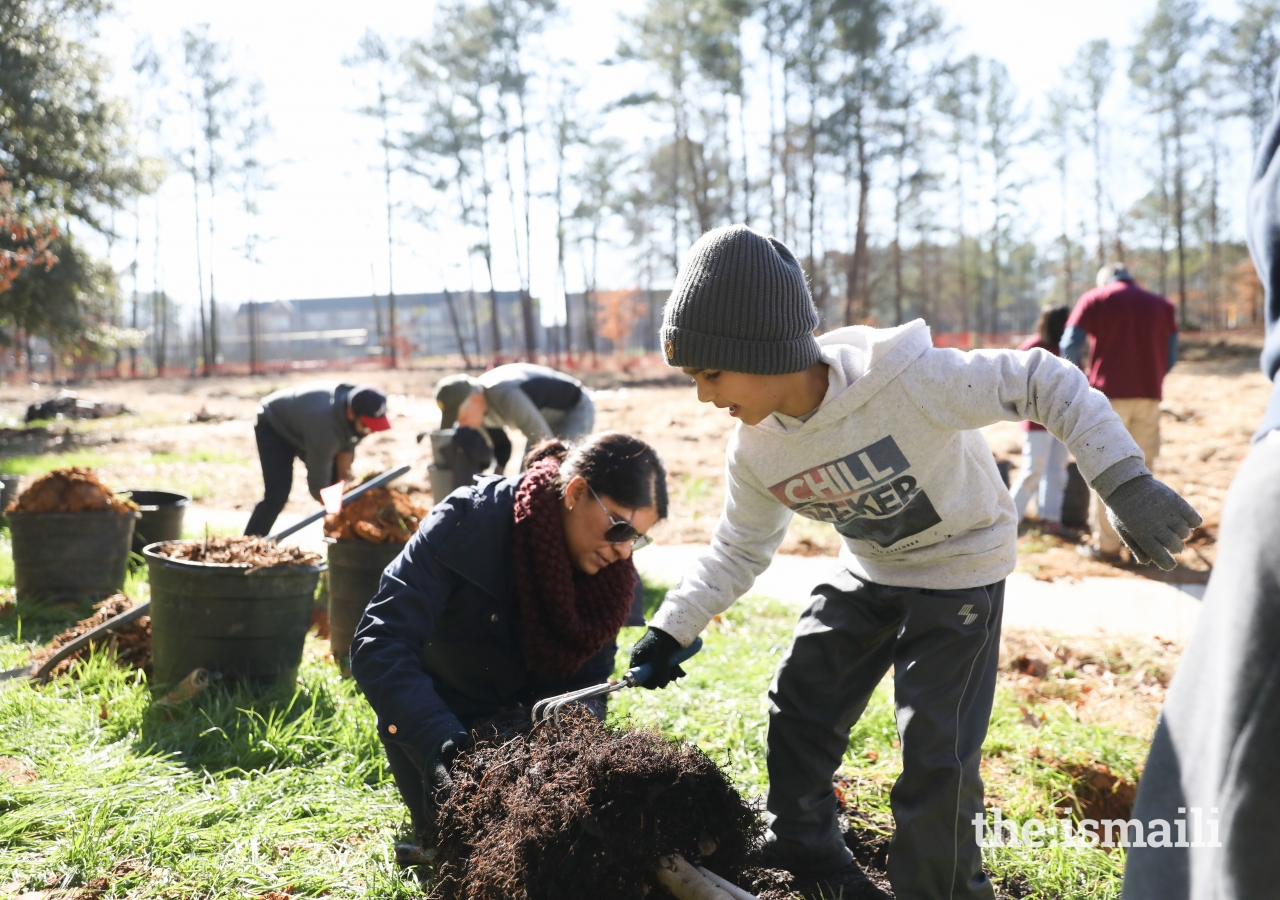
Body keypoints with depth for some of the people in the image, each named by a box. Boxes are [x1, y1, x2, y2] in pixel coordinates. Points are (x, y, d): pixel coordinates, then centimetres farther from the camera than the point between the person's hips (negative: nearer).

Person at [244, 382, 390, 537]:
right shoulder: (325, 427, -44)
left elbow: (347, 447, -7)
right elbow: (318, 485, -34)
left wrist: (343, 481, -14)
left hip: (302, 426, 8)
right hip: (273, 426, -8)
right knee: (277, 495, -20)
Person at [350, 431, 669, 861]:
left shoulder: (610, 570, -14)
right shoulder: (470, 521, -31)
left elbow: (588, 682, -7)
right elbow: (379, 646, -36)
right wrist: (444, 746, -49)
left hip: (529, 724, 4)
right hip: (446, 724, -4)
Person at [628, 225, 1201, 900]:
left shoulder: (905, 380, -36)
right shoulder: (754, 450, -14)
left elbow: (1039, 382, -29)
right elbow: (740, 548, 1)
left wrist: (1125, 482, -36)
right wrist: (671, 629, -8)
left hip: (960, 571, -6)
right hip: (869, 572, 6)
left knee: (935, 748, -9)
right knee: (800, 700, 8)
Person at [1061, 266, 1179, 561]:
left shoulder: (1095, 299, 6)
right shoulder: (1162, 304, 16)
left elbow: (1070, 346, -3)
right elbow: (1171, 356, 9)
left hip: (1110, 392, -3)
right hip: (1149, 395, 3)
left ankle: (1106, 544, 1)